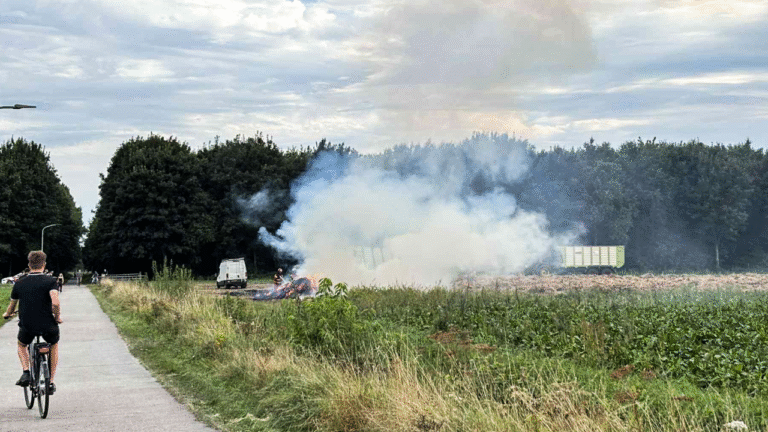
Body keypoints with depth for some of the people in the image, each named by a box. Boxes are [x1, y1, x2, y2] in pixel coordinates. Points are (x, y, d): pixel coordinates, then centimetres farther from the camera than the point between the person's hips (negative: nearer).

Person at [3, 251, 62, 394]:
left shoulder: (20, 283, 4)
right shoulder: (50, 281, -6)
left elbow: (12, 306, 15)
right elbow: (55, 303, -21)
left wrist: (7, 315, 38)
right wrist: (57, 317, -2)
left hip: (27, 327, 1)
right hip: (48, 326, -1)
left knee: (22, 345, 33)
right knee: (54, 345, 30)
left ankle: (26, 372, 9)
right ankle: (51, 382, 23)